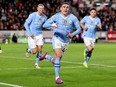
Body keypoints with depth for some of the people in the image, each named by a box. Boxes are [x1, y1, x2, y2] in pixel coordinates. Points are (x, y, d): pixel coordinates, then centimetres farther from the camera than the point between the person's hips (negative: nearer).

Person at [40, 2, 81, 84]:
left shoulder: (73, 18, -5)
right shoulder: (56, 16, -6)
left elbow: (79, 29, 1)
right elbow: (45, 25, -8)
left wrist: (72, 34, -17)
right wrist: (52, 25, -28)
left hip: (66, 41, 3)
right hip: (57, 39, -3)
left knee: (55, 61, 7)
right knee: (58, 55, -26)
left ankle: (47, 56, 42)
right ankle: (57, 77, -20)